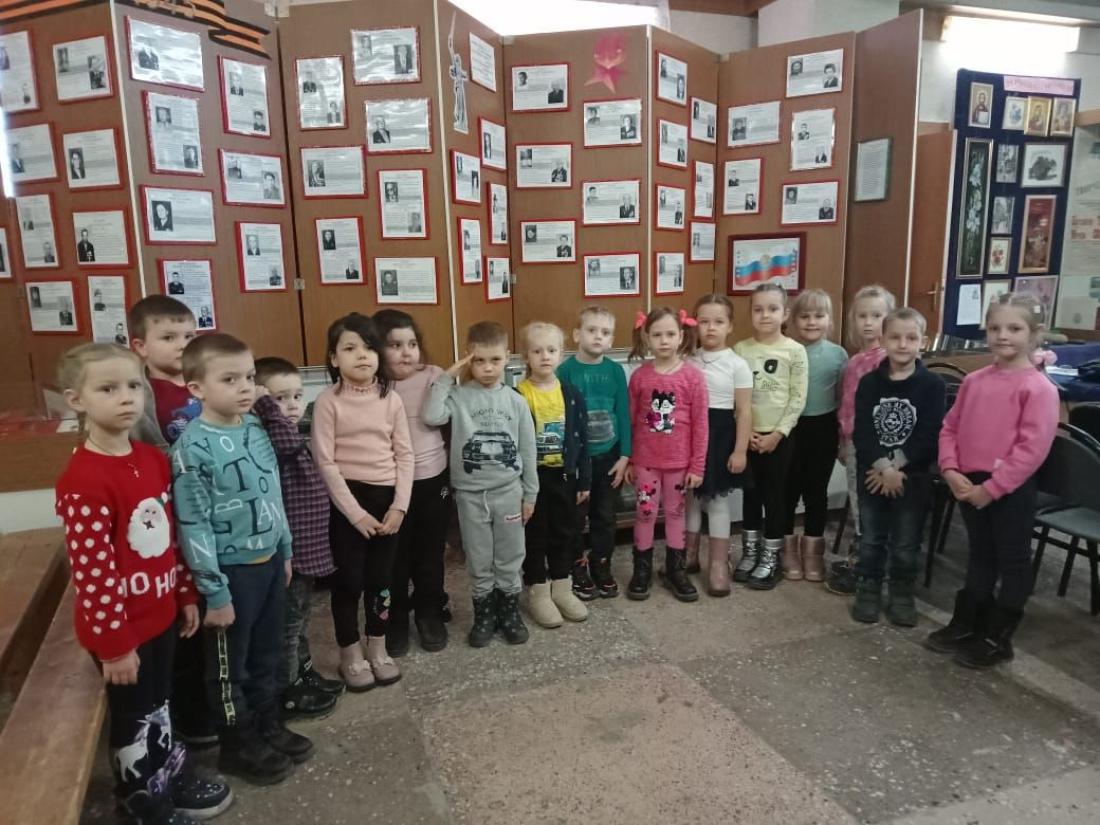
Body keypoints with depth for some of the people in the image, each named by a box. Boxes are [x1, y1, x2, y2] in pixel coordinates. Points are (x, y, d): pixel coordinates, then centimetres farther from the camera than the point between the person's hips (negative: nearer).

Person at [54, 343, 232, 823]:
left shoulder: (153, 460, 1)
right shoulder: (83, 482, -25)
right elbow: (91, 571, -23)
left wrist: (186, 595, 13)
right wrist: (114, 643, -18)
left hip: (160, 612, 7)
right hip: (119, 624, -7)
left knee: (159, 705, 25)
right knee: (134, 719, 13)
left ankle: (174, 779, 44)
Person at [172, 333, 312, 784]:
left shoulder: (256, 428, 1)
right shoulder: (194, 447, -19)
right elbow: (194, 526, -18)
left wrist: (285, 552, 15)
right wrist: (214, 592, -15)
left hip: (268, 562, 6)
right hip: (232, 571, -6)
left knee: (267, 655, 21)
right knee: (229, 665, 14)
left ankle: (269, 726, 41)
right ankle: (238, 746, 32)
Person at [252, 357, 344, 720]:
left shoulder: (294, 439, 10)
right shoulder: (268, 440, -20)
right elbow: (287, 440, -45)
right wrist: (267, 403, -32)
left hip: (308, 548, 10)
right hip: (287, 551, -9)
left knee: (299, 621, 24)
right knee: (287, 625, 6)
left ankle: (304, 675, 40)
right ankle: (285, 694, 21)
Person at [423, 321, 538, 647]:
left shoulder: (516, 401, -1)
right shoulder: (459, 396, -6)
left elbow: (528, 451, 4)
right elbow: (431, 417, -26)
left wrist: (530, 494, 5)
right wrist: (445, 377, -18)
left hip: (508, 491, 1)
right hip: (470, 493, -1)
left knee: (510, 558, 13)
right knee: (479, 561, 11)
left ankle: (510, 611, 30)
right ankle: (484, 613, 28)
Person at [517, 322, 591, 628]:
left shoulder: (571, 394, 1)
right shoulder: (518, 396, -10)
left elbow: (581, 439, 4)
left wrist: (584, 478, 4)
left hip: (563, 474, 3)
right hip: (532, 476, -3)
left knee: (563, 533, 14)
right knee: (535, 535, 8)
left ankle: (562, 589, 29)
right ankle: (537, 593, 22)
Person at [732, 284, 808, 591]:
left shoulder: (795, 351, -6)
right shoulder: (740, 350, 0)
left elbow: (798, 398, -8)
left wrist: (778, 433, -13)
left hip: (780, 435, -2)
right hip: (748, 435, 2)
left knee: (775, 494, 5)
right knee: (751, 493, 12)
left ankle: (771, 558, 18)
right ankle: (749, 552, 26)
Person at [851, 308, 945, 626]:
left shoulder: (933, 385, -6)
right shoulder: (869, 382, -1)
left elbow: (927, 436, -12)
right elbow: (861, 432, -9)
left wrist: (896, 466, -18)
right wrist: (883, 467, -20)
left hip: (914, 476, -1)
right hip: (872, 474, 1)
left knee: (906, 543, 8)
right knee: (871, 539, 12)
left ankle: (902, 595, 26)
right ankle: (868, 591, 27)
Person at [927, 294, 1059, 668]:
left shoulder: (1039, 387, -13)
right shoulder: (974, 381, 5)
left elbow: (1032, 449, -18)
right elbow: (950, 427, 10)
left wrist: (991, 487, -17)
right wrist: (951, 470, -4)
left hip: (1011, 490, -6)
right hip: (969, 485, 6)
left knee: (1012, 561, 9)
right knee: (979, 555, 19)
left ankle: (997, 638, 21)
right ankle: (965, 624, 32)